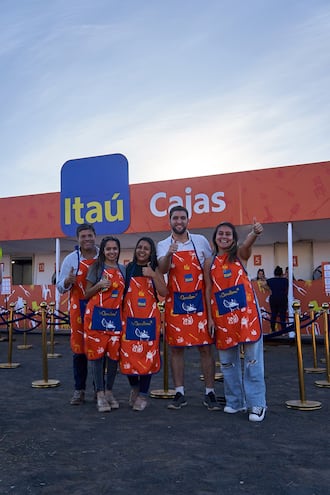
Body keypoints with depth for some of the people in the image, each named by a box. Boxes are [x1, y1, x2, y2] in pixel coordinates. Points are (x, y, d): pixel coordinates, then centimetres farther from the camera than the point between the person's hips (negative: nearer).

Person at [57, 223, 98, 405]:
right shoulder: (71, 259, 2)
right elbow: (60, 288, 5)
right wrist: (68, 281, -16)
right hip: (79, 309, 0)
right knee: (79, 349, 2)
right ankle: (79, 390, 12)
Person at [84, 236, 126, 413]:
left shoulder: (123, 270, 11)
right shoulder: (96, 268, 2)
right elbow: (87, 294, 1)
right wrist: (99, 285, -15)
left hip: (116, 316, 3)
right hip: (97, 314, -3)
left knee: (114, 354, 3)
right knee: (97, 353, -3)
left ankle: (109, 391, 18)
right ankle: (100, 394, 6)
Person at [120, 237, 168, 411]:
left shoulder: (155, 270, 4)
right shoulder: (128, 268, 7)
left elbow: (164, 293, -6)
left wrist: (153, 275, -17)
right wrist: (121, 315, -4)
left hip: (150, 318, -1)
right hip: (130, 317, 1)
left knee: (148, 355, 1)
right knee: (128, 354, 1)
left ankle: (143, 395, 16)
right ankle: (134, 387, 27)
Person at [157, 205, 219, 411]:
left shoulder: (201, 241, 6)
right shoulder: (163, 245, 4)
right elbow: (162, 269, -14)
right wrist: (169, 254, -35)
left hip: (199, 301, 0)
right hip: (175, 303, 0)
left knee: (206, 347, 2)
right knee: (177, 348, 5)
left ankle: (210, 393, 13)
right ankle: (180, 394, 16)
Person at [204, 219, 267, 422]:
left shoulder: (240, 254, 3)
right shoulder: (210, 262, 10)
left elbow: (248, 243, -21)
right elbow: (208, 290, 8)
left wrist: (255, 233, -44)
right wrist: (209, 317, 2)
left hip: (246, 309, -3)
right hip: (222, 314, 3)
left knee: (252, 356, -2)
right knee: (227, 359, 10)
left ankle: (257, 404, 7)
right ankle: (235, 401, 25)